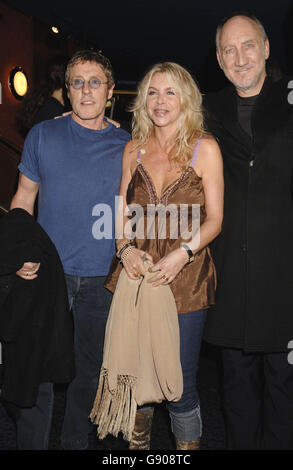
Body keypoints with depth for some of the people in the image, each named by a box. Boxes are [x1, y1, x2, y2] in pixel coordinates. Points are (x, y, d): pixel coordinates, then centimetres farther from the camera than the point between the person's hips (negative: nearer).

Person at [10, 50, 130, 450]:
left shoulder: (126, 146, 3)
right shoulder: (43, 135, 1)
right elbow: (24, 198, 6)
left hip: (102, 280, 1)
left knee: (89, 368, 14)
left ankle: (76, 441, 36)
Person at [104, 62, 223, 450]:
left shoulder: (204, 148, -1)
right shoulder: (134, 149, 10)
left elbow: (214, 219, -3)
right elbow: (122, 210, 12)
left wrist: (183, 253, -17)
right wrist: (125, 247, -6)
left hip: (186, 275, -3)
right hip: (136, 272, 3)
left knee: (180, 381, 1)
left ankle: (188, 443, 25)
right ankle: (137, 441, 35)